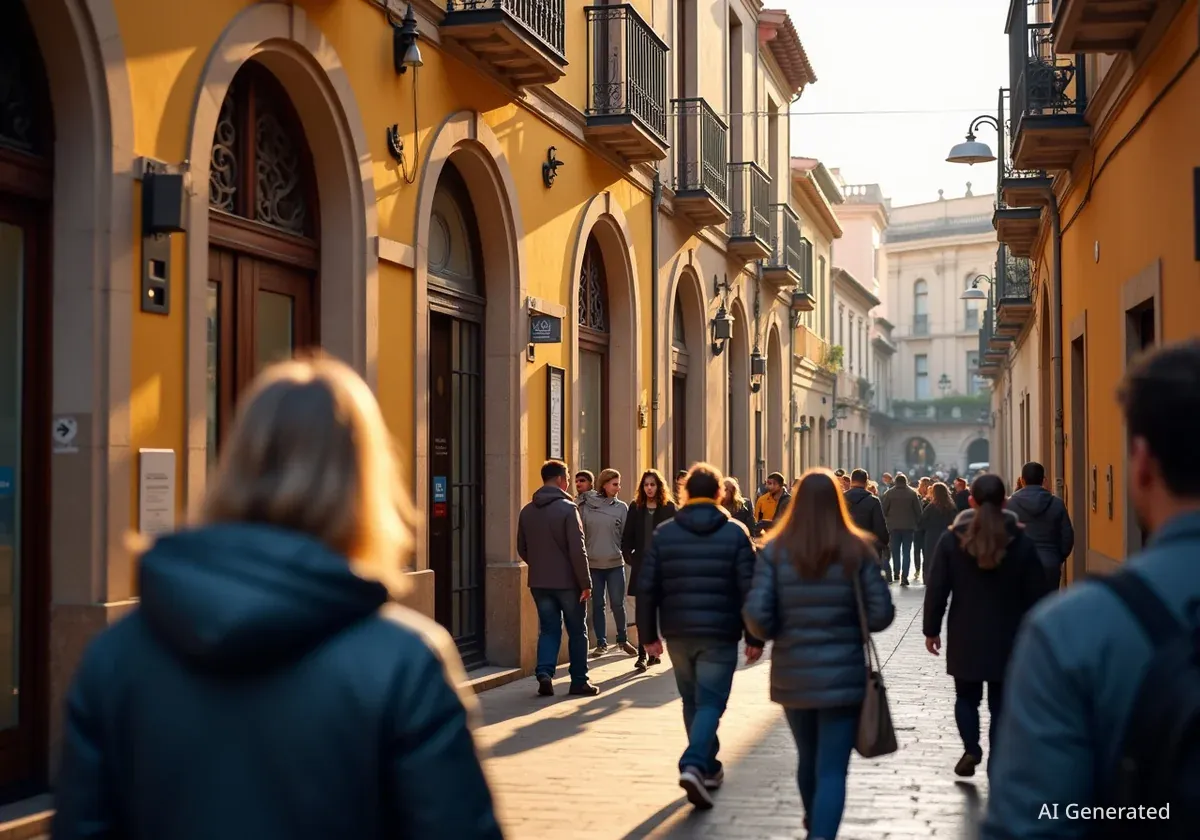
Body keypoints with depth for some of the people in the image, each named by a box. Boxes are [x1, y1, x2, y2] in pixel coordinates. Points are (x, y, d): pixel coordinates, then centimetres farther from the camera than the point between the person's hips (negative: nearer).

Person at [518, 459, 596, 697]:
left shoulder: (527, 511, 5)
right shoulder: (567, 508, -13)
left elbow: (522, 549, 12)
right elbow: (577, 550, -16)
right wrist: (585, 582, -11)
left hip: (539, 582, 5)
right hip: (567, 581, -5)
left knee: (548, 629, 11)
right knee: (577, 631, 9)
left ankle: (544, 672, -8)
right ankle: (579, 681, 14)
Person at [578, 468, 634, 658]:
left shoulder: (621, 507, 1)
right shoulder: (586, 507, 0)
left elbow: (626, 535, 2)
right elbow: (580, 534, 3)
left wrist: (628, 554, -5)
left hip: (615, 564, 0)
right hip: (593, 564, 0)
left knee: (617, 604, 2)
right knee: (598, 605, 7)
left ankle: (623, 639, 19)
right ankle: (601, 643, 16)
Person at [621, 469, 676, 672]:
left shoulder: (668, 507, 1)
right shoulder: (635, 508, 7)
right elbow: (627, 535, 8)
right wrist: (628, 556, -1)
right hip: (641, 564, 1)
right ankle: (644, 654, -3)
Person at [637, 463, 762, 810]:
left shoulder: (664, 533, 3)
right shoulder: (735, 533, -3)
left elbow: (646, 588, 1)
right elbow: (749, 589, -6)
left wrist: (649, 634, 9)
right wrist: (754, 637, 0)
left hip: (678, 634, 3)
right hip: (719, 634, -3)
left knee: (692, 702, 17)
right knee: (710, 702, -1)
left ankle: (708, 768, 26)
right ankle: (694, 764, -21)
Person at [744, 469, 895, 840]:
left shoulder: (775, 550, -6)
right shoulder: (857, 549, -6)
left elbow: (756, 616, -12)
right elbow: (881, 615, -6)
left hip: (792, 676, 2)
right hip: (843, 676, -2)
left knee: (808, 759, 24)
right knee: (832, 769, 0)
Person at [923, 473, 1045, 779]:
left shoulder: (952, 539, -5)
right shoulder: (1021, 541, -3)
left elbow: (936, 588, -4)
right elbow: (1034, 593, 0)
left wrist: (932, 629, 5)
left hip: (964, 634, 0)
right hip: (1007, 636, 0)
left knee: (966, 696, 16)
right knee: (1001, 702, 7)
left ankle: (971, 749, -2)